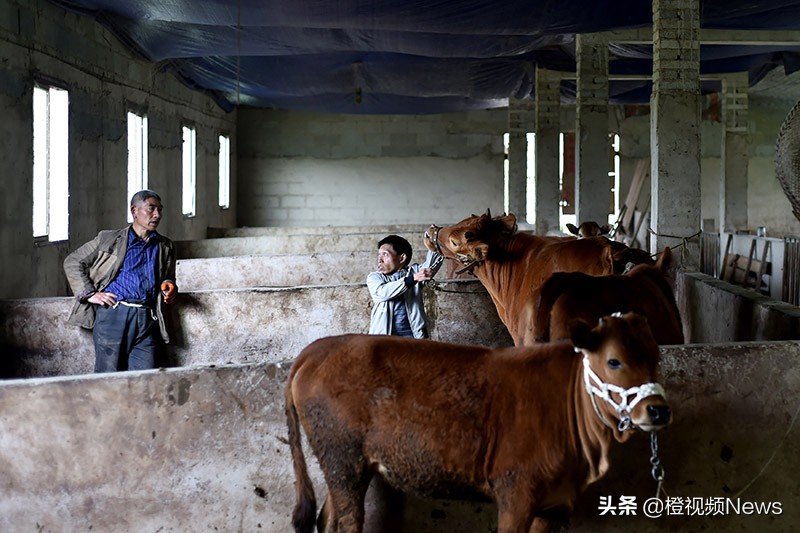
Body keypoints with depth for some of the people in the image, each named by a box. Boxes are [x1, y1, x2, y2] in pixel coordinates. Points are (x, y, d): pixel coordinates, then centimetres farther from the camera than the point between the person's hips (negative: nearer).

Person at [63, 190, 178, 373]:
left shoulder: (166, 247, 23)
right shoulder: (109, 239, 13)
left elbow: (168, 277, 35)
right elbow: (72, 262, 14)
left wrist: (169, 286, 9)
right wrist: (89, 293, 2)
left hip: (147, 318, 3)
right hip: (113, 314, -3)